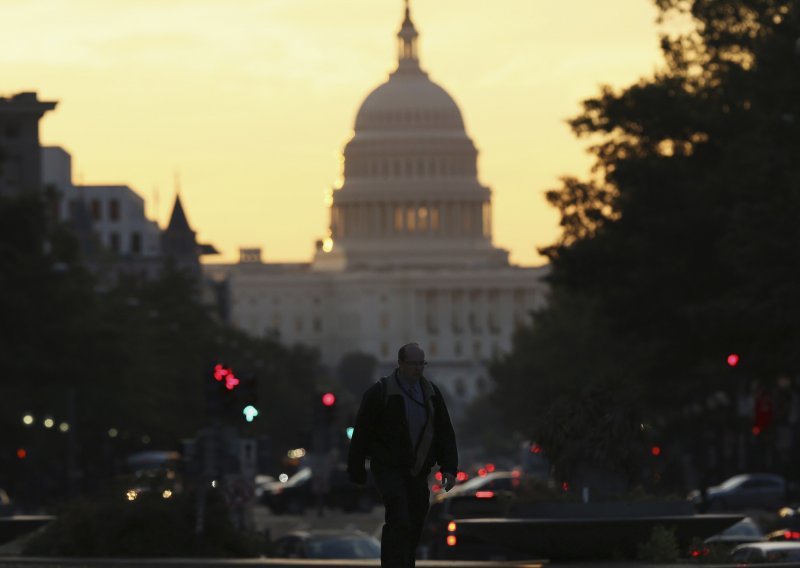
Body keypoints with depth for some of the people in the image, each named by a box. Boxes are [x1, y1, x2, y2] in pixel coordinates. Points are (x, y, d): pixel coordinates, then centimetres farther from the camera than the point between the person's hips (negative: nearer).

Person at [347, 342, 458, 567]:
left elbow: (445, 432, 7)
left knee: (414, 526, 6)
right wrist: (356, 471, -2)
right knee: (399, 522, -18)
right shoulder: (380, 393, -10)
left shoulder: (431, 393, 5)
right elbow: (362, 433, -5)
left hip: (417, 472, 5)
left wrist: (449, 468, -2)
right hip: (389, 469, -5)